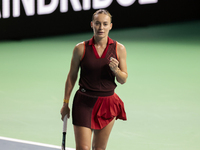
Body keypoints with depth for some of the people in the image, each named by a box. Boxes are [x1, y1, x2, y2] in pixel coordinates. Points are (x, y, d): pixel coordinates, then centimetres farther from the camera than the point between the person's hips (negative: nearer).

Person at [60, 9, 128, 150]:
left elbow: (123, 79, 6)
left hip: (108, 103, 2)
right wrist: (66, 103, 7)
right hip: (84, 102, -2)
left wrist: (115, 70, -16)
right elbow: (72, 76, 6)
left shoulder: (119, 49, 0)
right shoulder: (81, 48, -2)